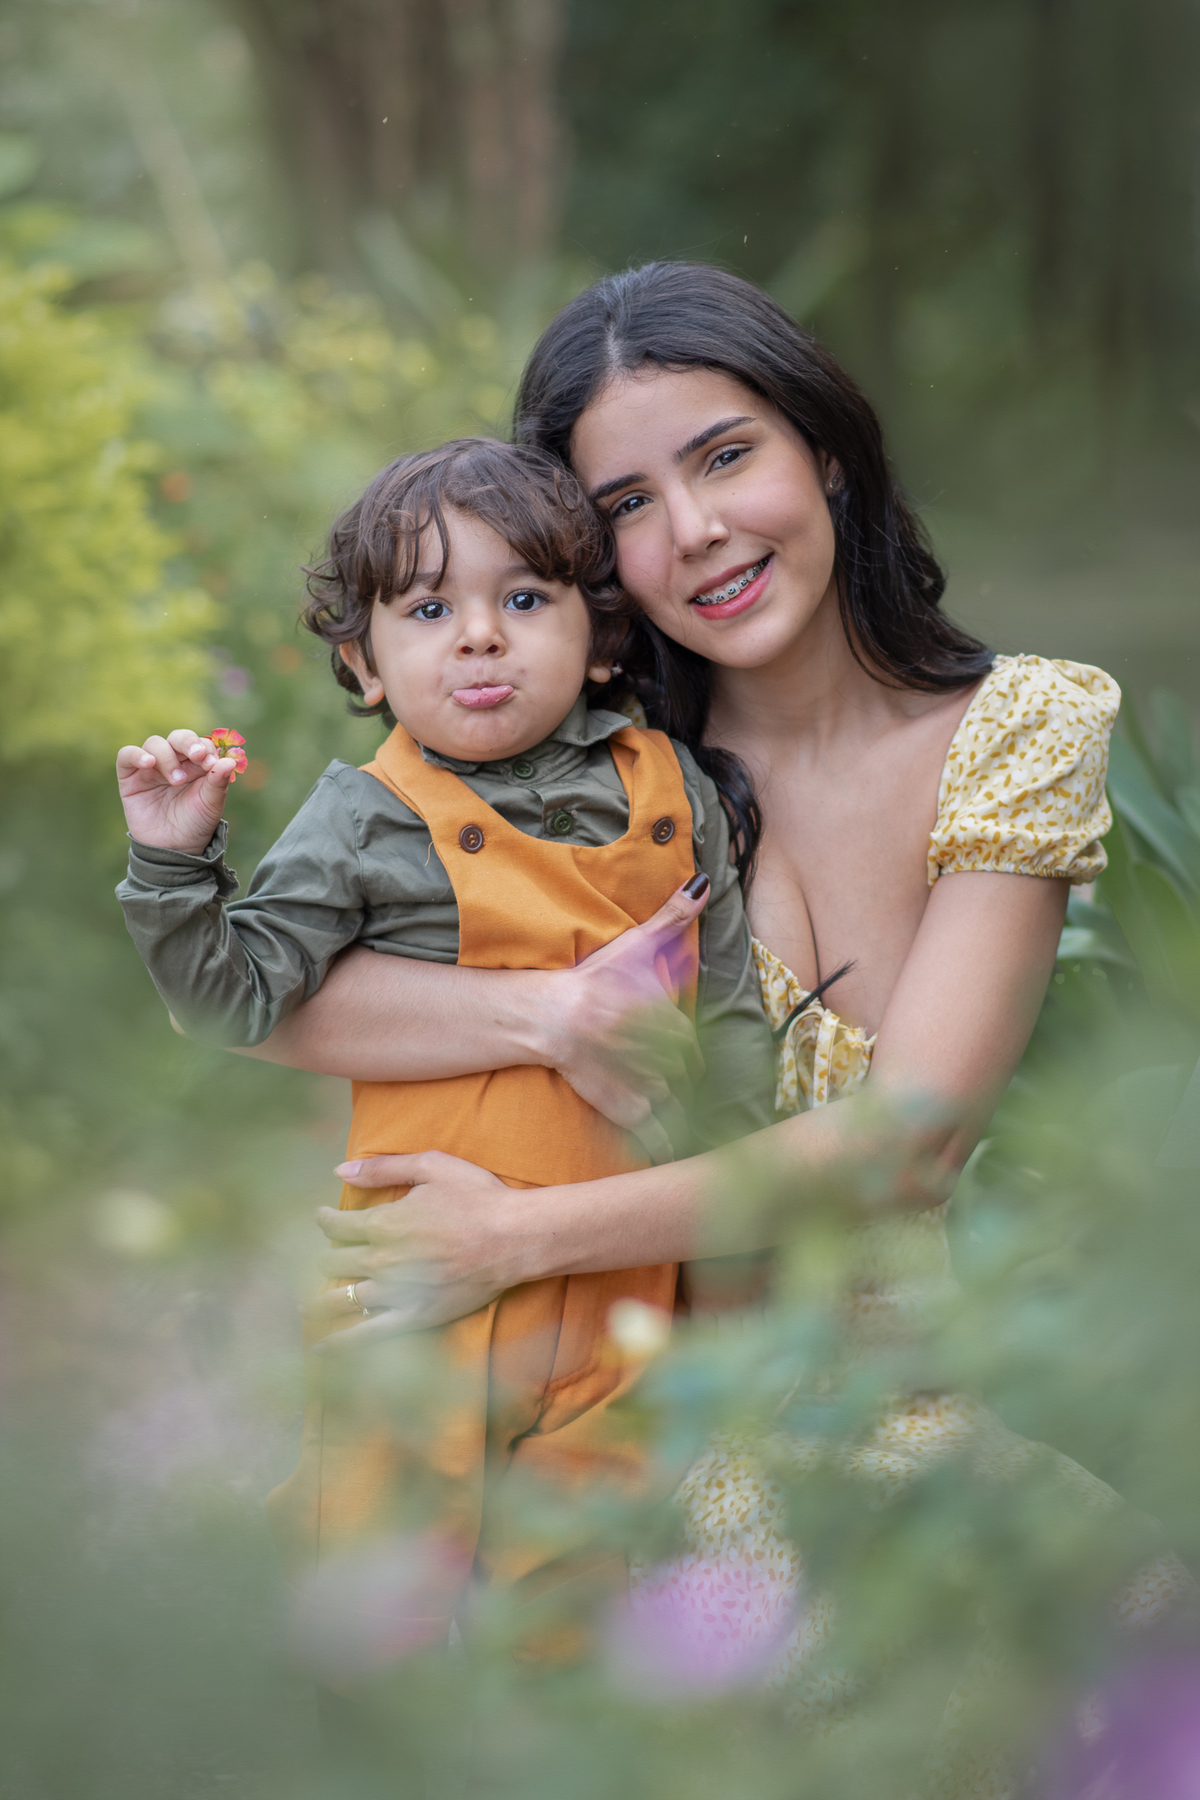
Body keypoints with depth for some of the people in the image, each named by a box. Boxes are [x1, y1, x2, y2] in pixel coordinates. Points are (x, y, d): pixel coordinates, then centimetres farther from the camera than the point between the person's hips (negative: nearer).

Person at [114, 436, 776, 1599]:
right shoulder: (365, 823, -6)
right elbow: (233, 1001, -5)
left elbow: (727, 1013, 10)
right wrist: (176, 864, -18)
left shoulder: (671, 793, 3)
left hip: (621, 1271, 3)